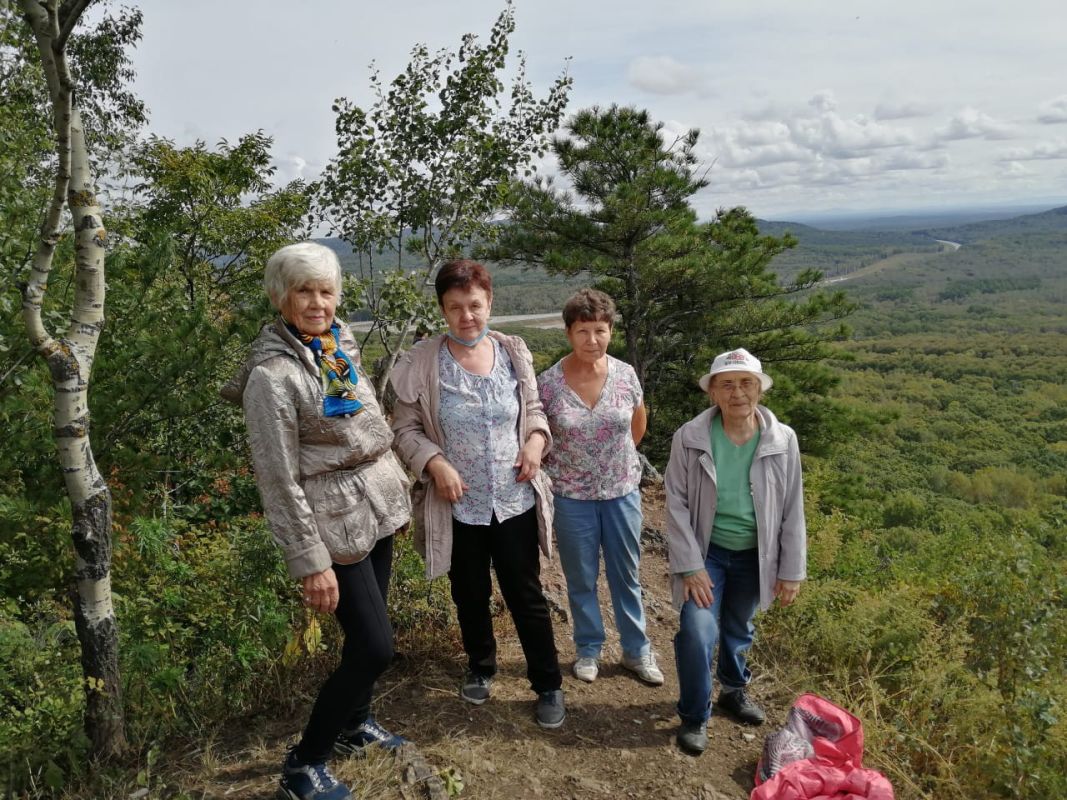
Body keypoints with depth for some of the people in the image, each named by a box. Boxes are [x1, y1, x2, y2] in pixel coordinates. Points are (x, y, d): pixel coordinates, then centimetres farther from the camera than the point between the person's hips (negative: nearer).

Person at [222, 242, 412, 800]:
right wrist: (311, 562, -17)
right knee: (375, 647, -4)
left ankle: (355, 725, 41)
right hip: (335, 521, -7)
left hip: (376, 508, 7)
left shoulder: (340, 346, 6)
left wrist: (398, 492, 18)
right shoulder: (273, 373, -18)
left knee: (364, 638, 17)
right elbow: (279, 480, -18)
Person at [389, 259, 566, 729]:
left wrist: (536, 440, -9)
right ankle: (480, 668, 44)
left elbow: (533, 408, 11)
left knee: (526, 596, 10)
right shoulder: (422, 363, -10)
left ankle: (548, 685, 27)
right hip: (458, 506, 0)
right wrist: (435, 464, -19)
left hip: (515, 501, 1)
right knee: (471, 595, 19)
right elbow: (406, 429, -4)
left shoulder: (514, 352, -2)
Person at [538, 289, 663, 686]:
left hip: (622, 492, 2)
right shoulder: (548, 382, -15)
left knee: (626, 576, 16)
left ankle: (637, 650, 34)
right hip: (572, 496, -1)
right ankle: (588, 649, 35)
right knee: (581, 579, 15)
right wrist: (557, 466, 2)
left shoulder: (625, 374, -9)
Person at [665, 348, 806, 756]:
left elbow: (792, 510, -4)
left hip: (754, 555, 2)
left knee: (739, 629, 21)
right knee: (697, 633, -14)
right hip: (706, 552, -2)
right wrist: (690, 566, -15)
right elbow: (677, 504, -12)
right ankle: (694, 717, 11)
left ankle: (734, 690, 50)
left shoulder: (782, 440, -11)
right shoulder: (689, 437, -17)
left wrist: (791, 570, -1)